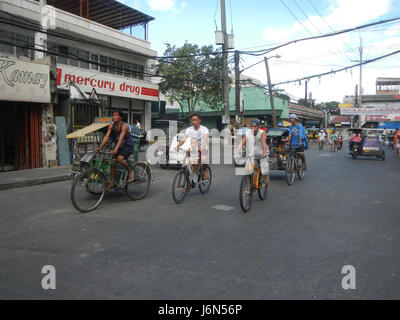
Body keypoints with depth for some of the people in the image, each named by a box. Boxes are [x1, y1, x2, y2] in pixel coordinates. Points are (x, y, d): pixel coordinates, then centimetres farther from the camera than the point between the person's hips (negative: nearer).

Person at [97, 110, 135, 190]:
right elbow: (106, 137, -9)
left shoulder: (124, 126, -22)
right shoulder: (111, 126, -3)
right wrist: (100, 147, -21)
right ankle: (112, 183, 6)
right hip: (118, 146, 6)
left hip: (128, 146, -6)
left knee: (120, 159, -30)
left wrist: (116, 149, -47)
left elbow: (121, 138, -35)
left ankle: (130, 172, -6)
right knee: (112, 162, -4)